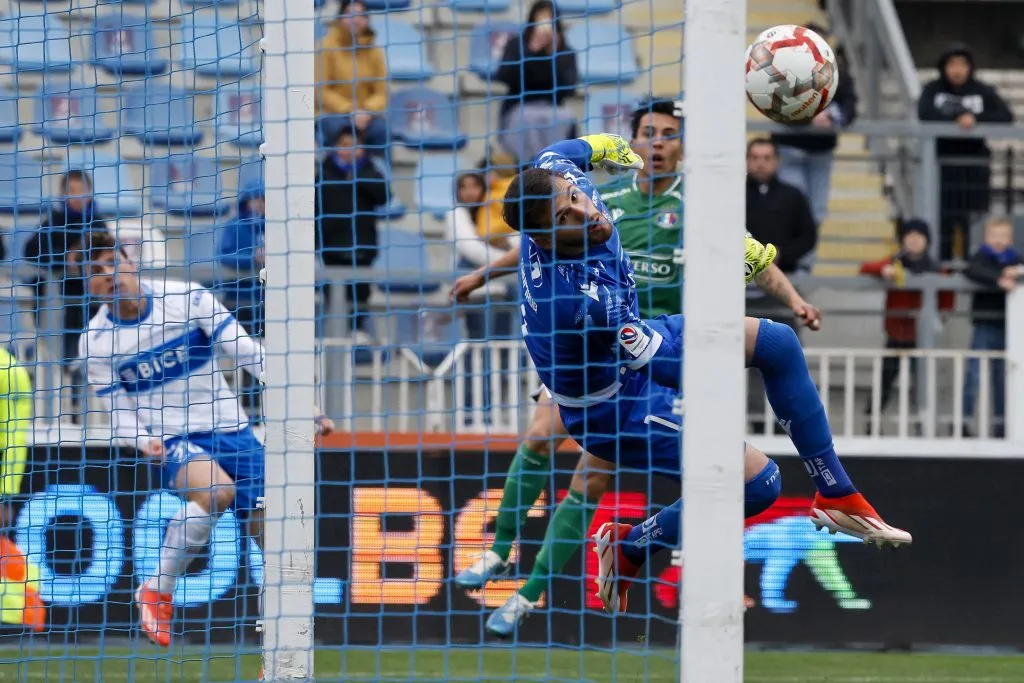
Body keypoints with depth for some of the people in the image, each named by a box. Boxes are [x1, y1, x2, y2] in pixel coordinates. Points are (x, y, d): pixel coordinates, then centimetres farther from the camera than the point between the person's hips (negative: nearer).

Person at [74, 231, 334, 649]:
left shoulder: (190, 299, -3)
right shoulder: (95, 342, -1)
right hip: (174, 442, -3)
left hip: (232, 432, 3)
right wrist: (142, 441, -19)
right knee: (216, 490, -36)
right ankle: (156, 592, -20)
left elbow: (249, 355, -2)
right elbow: (119, 415, 4)